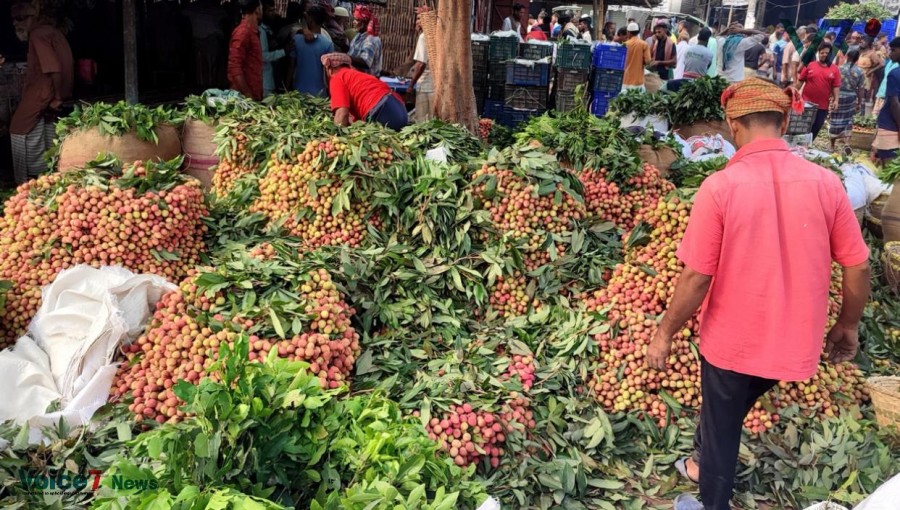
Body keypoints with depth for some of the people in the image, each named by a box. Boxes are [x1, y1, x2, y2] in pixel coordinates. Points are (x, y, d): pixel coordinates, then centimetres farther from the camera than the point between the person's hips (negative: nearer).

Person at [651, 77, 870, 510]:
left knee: (721, 425, 18)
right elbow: (858, 267, -3)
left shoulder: (719, 187, -21)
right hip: (793, 340, 4)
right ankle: (704, 465, 53)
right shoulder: (826, 183, -10)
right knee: (727, 410, 30)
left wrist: (664, 334, -4)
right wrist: (848, 326, 14)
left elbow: (696, 277, -18)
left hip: (732, 340, -4)